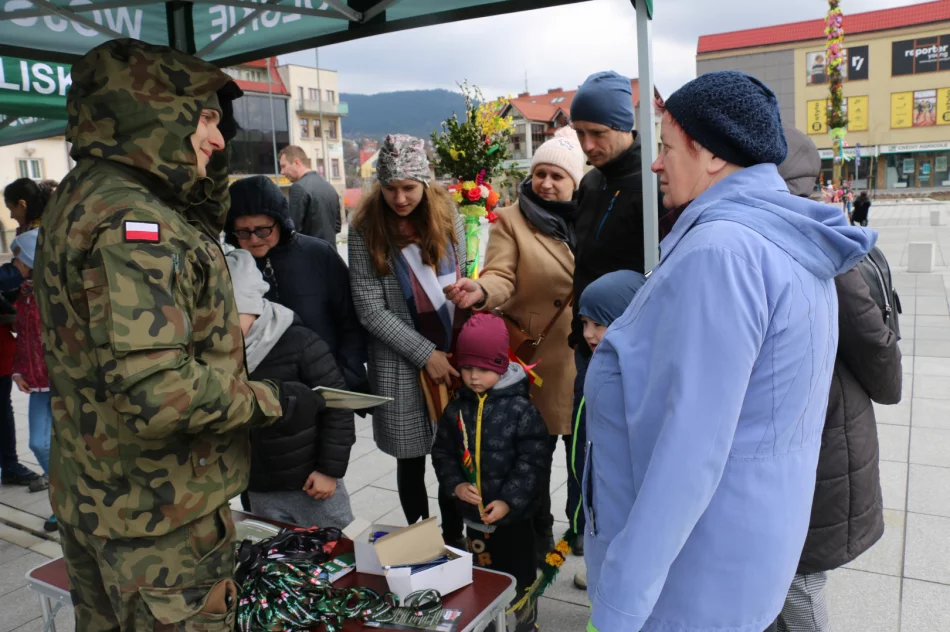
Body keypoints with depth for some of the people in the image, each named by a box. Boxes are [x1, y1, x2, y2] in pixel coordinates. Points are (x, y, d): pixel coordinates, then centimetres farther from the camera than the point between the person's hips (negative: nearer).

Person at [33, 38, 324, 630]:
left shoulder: (85, 196, 7)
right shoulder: (132, 222, -26)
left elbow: (202, 231, 22)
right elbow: (160, 393, -34)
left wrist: (208, 169, 9)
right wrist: (271, 399, -19)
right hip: (158, 517, -10)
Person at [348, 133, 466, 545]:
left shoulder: (447, 215, 1)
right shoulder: (366, 229, -7)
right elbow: (370, 310, -8)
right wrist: (426, 354, -12)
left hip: (454, 356, 2)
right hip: (402, 364, -2)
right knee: (411, 461, 10)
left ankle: (454, 541, 26)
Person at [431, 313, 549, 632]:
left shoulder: (521, 409, -16)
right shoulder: (456, 408, -2)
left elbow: (534, 462, -16)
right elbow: (442, 452, 4)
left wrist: (509, 501, -21)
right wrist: (455, 484, -11)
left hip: (513, 515, -4)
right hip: (473, 513, 4)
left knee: (517, 574, 14)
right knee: (483, 573, 21)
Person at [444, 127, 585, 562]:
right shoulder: (511, 220, -2)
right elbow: (501, 276, -16)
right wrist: (480, 291, -37)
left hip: (586, 353, 3)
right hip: (537, 354, -3)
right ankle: (539, 535, 28)